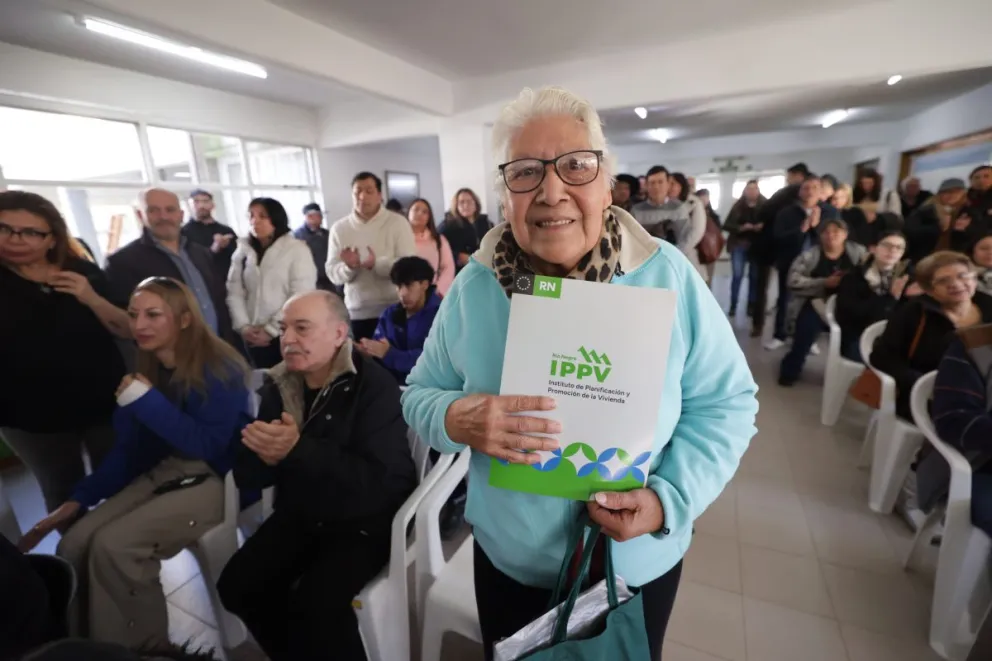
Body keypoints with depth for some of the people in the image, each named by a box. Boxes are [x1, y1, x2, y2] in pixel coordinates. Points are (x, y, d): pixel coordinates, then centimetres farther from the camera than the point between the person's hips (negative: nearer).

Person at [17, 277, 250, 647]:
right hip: (163, 474, 7)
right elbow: (130, 449, 13)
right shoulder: (150, 371, 7)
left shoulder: (219, 370, -17)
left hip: (219, 480, -7)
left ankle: (144, 646, 6)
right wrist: (80, 498, 6)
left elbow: (208, 446, -24)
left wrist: (147, 401, -24)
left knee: (113, 546, -19)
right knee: (74, 545, -7)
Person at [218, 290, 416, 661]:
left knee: (314, 601, -24)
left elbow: (380, 481, -27)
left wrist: (298, 450, -32)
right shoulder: (278, 387, 1)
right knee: (237, 586, -8)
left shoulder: (374, 385, -19)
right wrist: (266, 455, -23)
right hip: (300, 514, 6)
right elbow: (247, 477, 1)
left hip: (364, 519, -6)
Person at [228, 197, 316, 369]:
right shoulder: (243, 251, 9)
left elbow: (300, 297, -11)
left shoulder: (297, 249, -4)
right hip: (256, 338, 4)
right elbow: (234, 293, 6)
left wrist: (271, 329, -11)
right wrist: (243, 326, -7)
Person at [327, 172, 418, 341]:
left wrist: (377, 264, -25)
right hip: (357, 313, 2)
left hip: (394, 310, -2)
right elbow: (333, 273, 2)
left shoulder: (398, 222, -2)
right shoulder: (339, 228, 5)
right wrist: (349, 268, -20)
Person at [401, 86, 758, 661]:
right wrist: (456, 419, -28)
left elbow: (727, 403, -8)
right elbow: (420, 393, -5)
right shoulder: (474, 288, -12)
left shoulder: (669, 276, -15)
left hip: (640, 565, 0)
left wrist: (669, 499, -21)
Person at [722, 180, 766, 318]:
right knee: (737, 275, -4)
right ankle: (733, 306, 4)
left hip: (758, 245, 1)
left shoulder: (765, 205, 1)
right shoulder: (738, 205, 1)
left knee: (755, 277, 4)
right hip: (739, 245, -1)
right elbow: (727, 225, -3)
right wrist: (741, 228, -18)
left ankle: (751, 306, 13)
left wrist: (762, 227, -23)